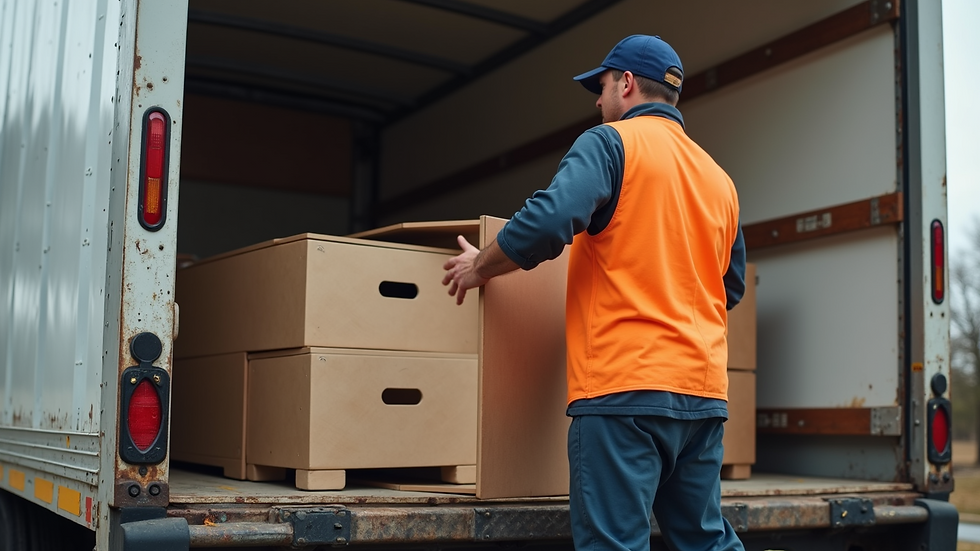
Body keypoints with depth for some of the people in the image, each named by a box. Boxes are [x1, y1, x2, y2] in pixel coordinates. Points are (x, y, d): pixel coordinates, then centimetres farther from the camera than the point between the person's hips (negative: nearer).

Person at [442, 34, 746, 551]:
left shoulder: (611, 142, -2)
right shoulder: (717, 176, 18)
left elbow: (547, 221, -17)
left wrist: (479, 266, 0)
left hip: (625, 382, -7)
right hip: (703, 391, 7)